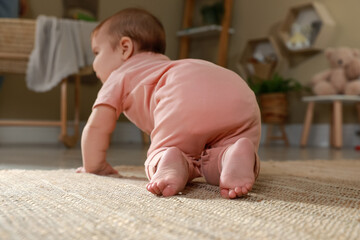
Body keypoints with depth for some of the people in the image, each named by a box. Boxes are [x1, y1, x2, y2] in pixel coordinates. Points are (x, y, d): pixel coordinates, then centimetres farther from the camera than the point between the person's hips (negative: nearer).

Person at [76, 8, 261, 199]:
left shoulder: (121, 75, 30)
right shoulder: (166, 66, 49)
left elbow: (96, 126, 23)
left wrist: (93, 167, 37)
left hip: (185, 101, -5)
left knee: (157, 160, 11)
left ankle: (170, 164, -21)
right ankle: (237, 156, -22)